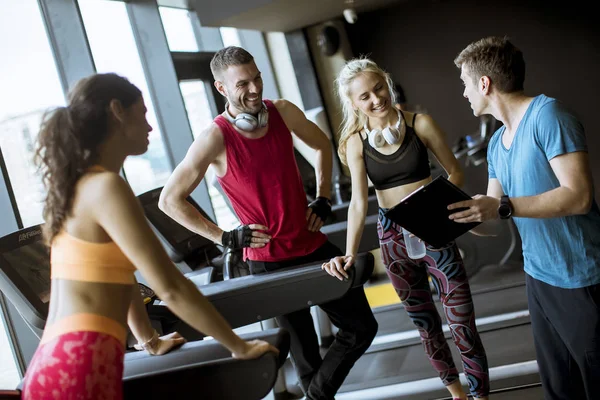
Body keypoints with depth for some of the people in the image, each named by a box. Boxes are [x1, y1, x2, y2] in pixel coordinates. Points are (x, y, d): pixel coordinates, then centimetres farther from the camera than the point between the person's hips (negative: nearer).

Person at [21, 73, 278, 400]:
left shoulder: (79, 186, 15)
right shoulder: (105, 187, -14)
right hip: (80, 367, -9)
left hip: (58, 364, 9)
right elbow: (170, 288, -16)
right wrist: (239, 347, -7)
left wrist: (150, 340, 30)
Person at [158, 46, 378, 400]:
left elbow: (322, 145, 17)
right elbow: (170, 200, -12)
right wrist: (224, 237, -12)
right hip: (270, 261, -5)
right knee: (306, 353, 8)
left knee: (362, 327, 11)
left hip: (314, 245, 5)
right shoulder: (216, 138, -17)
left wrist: (323, 200, 8)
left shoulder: (283, 112, -4)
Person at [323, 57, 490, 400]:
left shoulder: (420, 124, -8)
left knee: (464, 327, -1)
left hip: (433, 231, -2)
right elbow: (359, 202, -11)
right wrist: (350, 254, -24)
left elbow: (456, 173, -2)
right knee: (426, 325, 17)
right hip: (393, 237, 2)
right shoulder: (356, 142, -5)